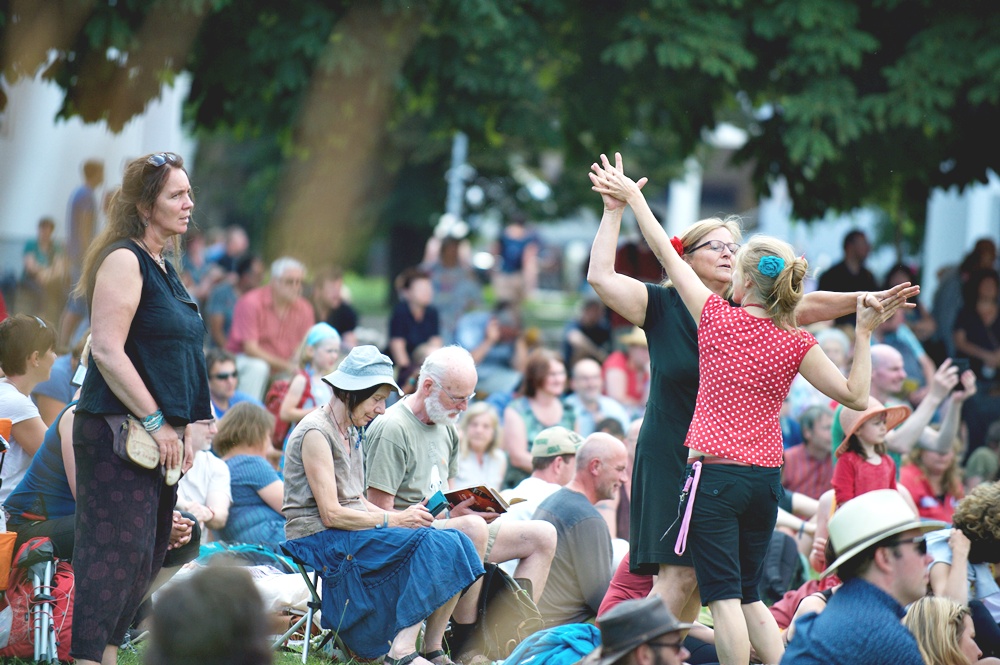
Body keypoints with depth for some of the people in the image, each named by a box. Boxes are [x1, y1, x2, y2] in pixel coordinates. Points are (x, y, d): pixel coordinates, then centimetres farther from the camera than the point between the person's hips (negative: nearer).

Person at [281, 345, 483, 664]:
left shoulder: (350, 432, 18)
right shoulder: (315, 433, -12)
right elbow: (331, 514, -17)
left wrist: (404, 515, 0)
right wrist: (395, 520, -15)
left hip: (350, 534, 9)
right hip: (321, 541, -9)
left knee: (453, 543, -9)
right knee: (430, 543, -25)